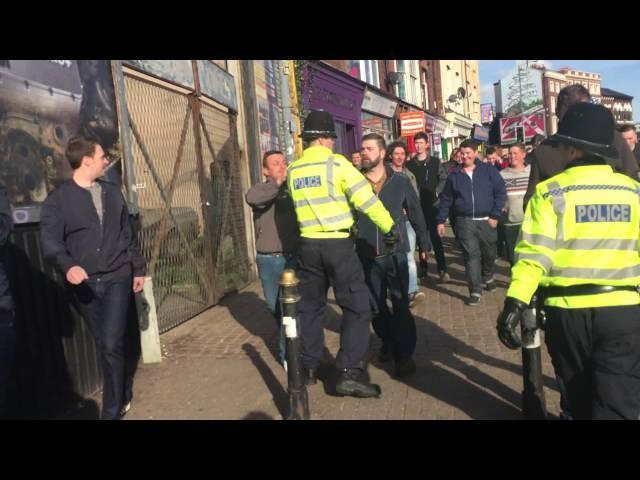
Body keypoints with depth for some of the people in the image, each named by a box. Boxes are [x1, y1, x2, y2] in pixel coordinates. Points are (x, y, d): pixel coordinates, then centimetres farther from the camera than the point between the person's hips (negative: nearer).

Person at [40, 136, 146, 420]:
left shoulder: (113, 193, 10)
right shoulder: (58, 199, -2)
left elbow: (128, 235, 15)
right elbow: (50, 241, -13)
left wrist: (138, 268, 15)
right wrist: (67, 266, -32)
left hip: (116, 277, 1)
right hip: (84, 282, -1)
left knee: (112, 344, -9)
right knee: (104, 345, 11)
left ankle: (112, 410, 5)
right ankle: (123, 391, 33)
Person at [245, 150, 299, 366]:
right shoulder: (260, 190, 2)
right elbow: (251, 198, -23)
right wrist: (277, 183, -25)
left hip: (293, 257, -2)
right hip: (268, 260, 2)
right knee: (275, 306, 18)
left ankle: (289, 352, 14)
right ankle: (289, 338, 45)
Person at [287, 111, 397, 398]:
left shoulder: (293, 170, 8)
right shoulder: (336, 163, -7)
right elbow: (365, 198, -9)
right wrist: (389, 226, 0)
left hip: (308, 244, 5)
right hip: (338, 244, -5)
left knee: (309, 306, 16)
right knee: (356, 307, 2)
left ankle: (309, 368, 24)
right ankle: (350, 373, -1)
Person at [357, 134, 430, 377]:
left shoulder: (400, 181, -1)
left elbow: (416, 214, 8)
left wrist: (424, 243, 11)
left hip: (395, 254, -1)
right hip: (366, 256, 2)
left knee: (401, 306, -1)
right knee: (375, 306, 14)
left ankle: (404, 355, 12)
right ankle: (388, 342, 37)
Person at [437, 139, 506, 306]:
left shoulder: (489, 170, 0)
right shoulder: (454, 175, 6)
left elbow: (501, 192, -2)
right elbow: (446, 199, 10)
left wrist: (495, 215, -9)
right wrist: (441, 220, 6)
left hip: (486, 220, 0)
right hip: (465, 222, 0)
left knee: (489, 253, 15)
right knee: (471, 256, -5)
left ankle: (488, 277, 44)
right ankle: (475, 291, 0)